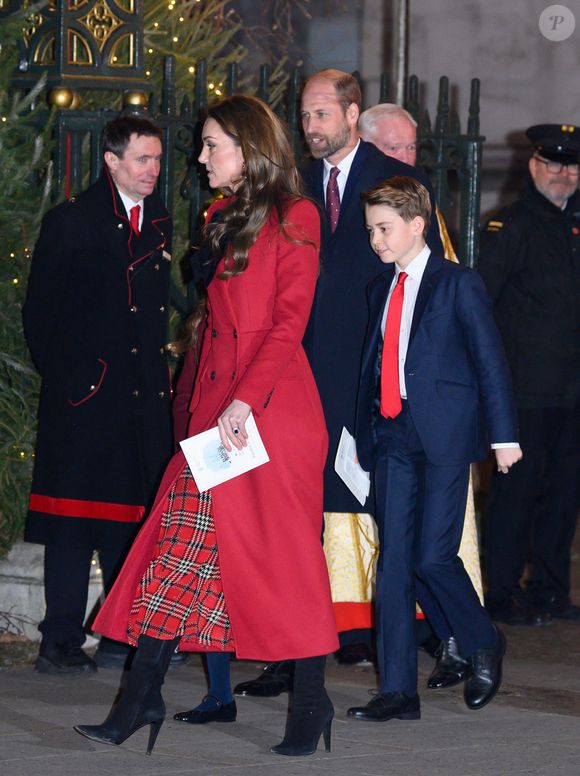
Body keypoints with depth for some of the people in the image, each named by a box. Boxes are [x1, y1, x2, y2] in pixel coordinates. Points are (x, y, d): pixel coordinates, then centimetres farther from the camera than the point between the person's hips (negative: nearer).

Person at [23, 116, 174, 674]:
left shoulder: (160, 225, 14)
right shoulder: (70, 223, -1)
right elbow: (39, 311, 1)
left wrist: (160, 372, 8)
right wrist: (62, 371, -1)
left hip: (145, 396, 5)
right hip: (84, 396, -5)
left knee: (133, 516, 6)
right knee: (73, 521, -4)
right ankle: (60, 643, -2)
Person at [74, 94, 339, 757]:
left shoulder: (293, 217, -5)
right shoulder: (222, 218, 18)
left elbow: (288, 322, -12)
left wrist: (244, 401, -20)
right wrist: (196, 401, 13)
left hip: (274, 404, -7)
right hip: (216, 403, 7)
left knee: (283, 551, -3)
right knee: (192, 539, 0)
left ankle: (311, 704, 6)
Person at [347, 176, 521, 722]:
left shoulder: (457, 283, -3)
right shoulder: (380, 289, 15)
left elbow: (489, 359, -4)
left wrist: (503, 434, -7)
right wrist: (361, 429, 14)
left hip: (443, 434, -6)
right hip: (391, 435, 6)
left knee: (432, 555, -11)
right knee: (395, 561, 3)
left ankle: (483, 645, 16)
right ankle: (398, 691, 5)